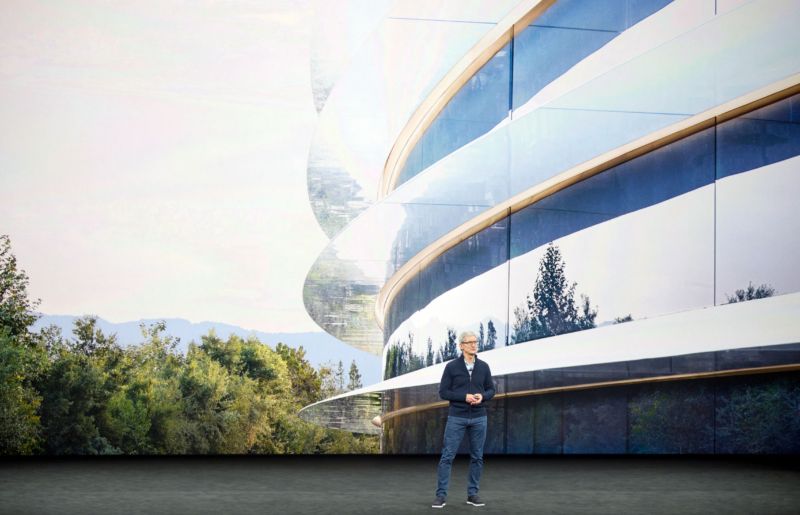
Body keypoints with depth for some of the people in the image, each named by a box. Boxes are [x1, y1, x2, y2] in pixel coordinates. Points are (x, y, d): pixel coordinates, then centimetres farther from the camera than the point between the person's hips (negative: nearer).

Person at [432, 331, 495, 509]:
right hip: (457, 418, -3)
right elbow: (443, 392, -5)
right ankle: (441, 495, 1)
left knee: (477, 457, 6)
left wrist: (482, 397, -12)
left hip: (479, 418, 3)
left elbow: (491, 390, 10)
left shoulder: (484, 367, 4)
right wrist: (464, 397, -17)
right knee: (447, 456, -4)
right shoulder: (451, 366, -4)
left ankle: (472, 494, 16)